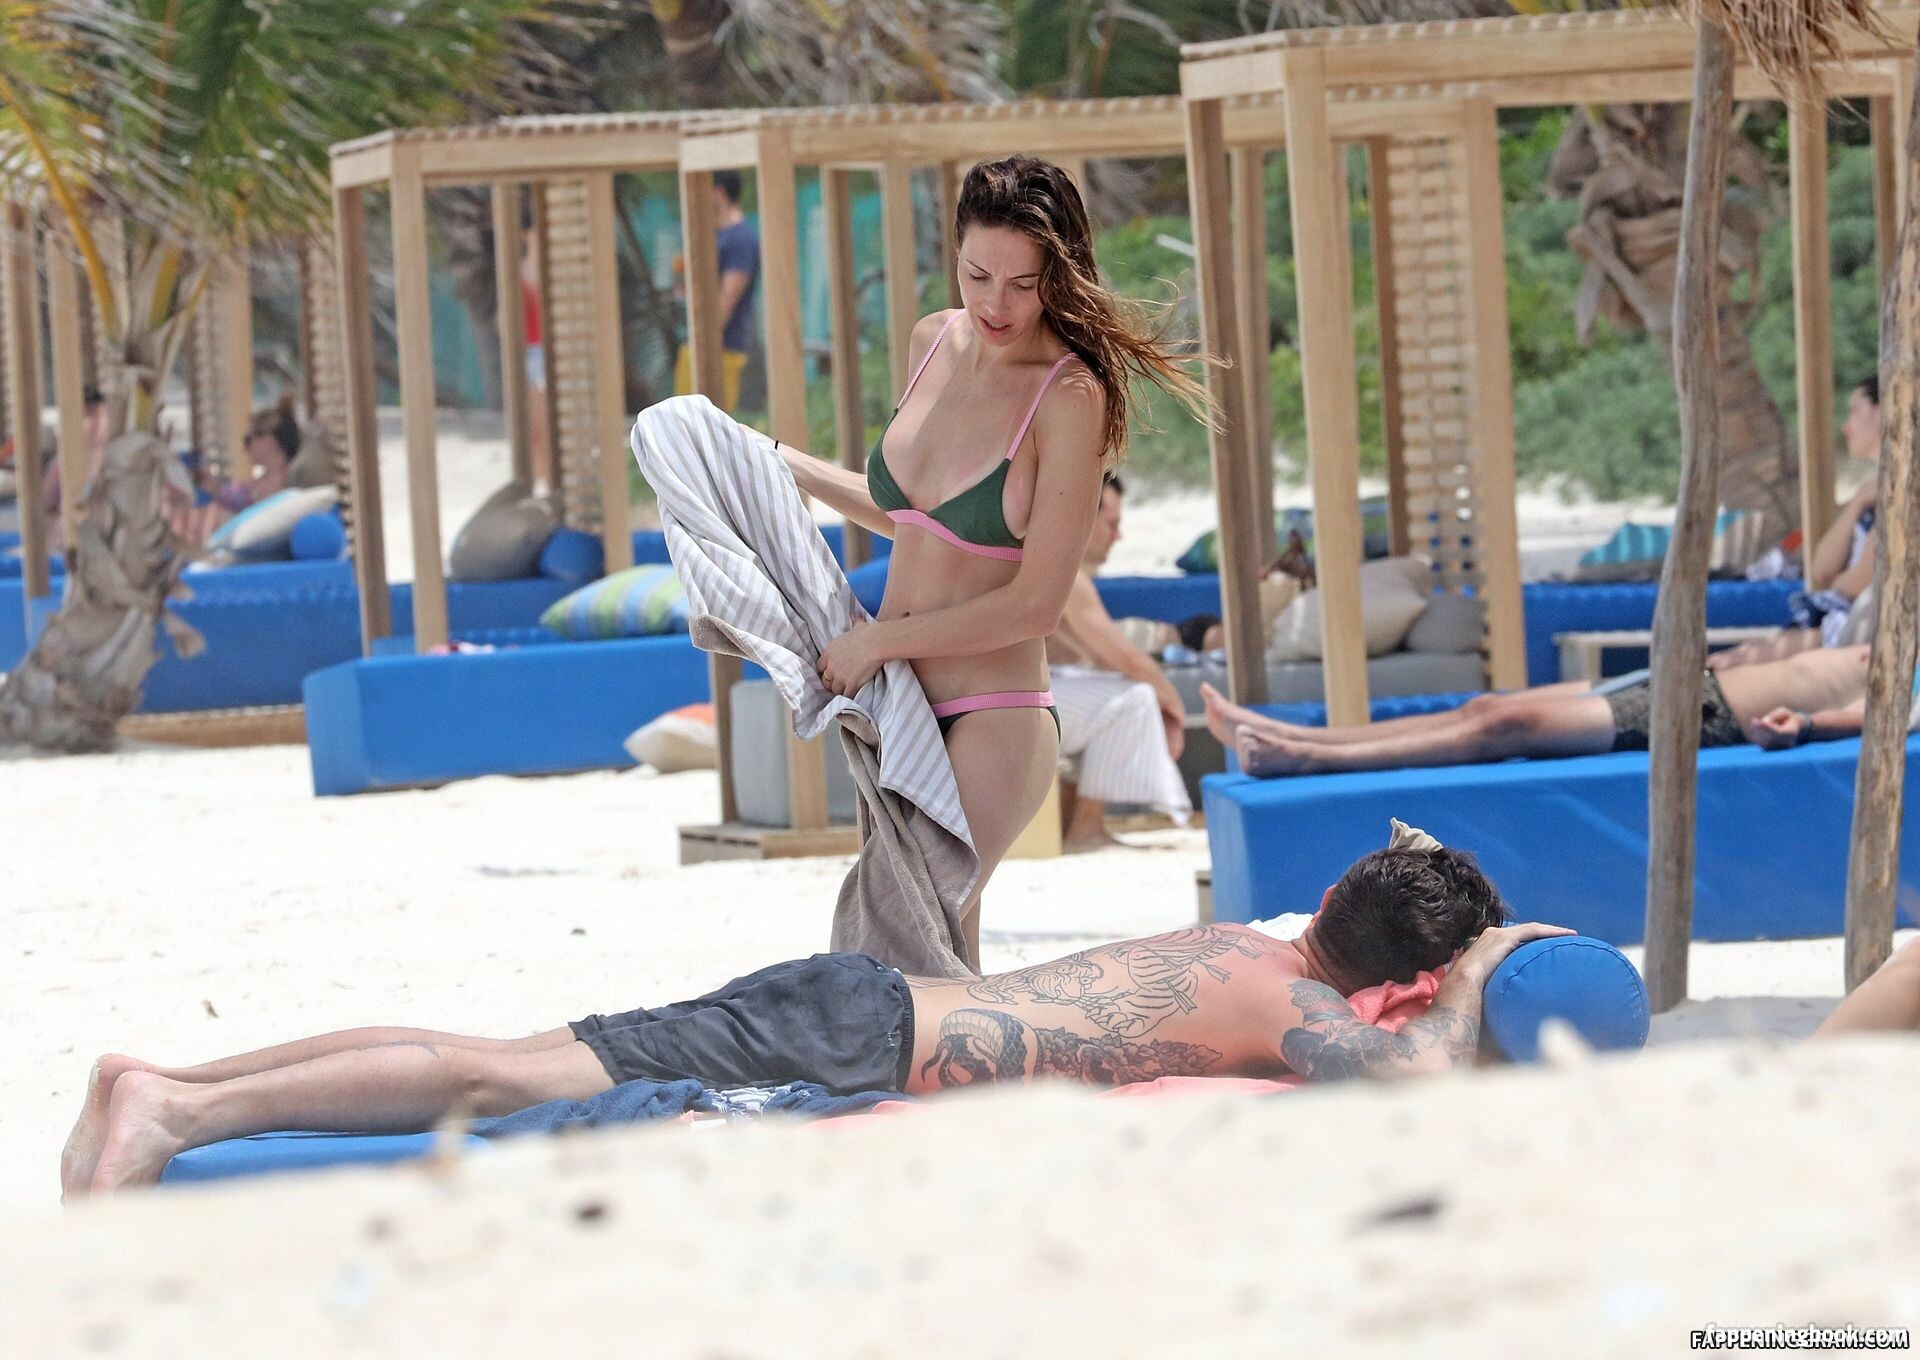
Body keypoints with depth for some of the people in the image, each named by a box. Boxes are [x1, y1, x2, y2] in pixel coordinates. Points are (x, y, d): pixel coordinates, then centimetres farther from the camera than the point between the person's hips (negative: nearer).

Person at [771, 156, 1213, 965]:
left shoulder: (1071, 397, -15)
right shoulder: (935, 343, 6)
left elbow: (1036, 603, -16)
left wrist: (879, 639, -11)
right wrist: (782, 466, 22)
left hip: (991, 726, -7)